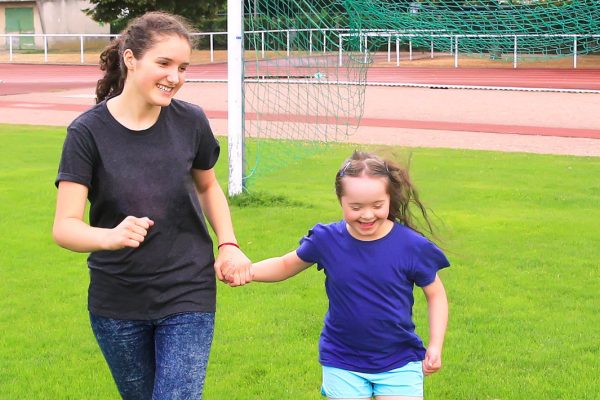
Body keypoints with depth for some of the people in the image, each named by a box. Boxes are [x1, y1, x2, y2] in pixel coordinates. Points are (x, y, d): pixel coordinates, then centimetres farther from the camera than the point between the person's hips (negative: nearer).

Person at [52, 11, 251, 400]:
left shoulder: (191, 121, -7)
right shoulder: (89, 131, -14)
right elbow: (65, 226, -19)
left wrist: (229, 244, -1)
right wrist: (111, 237, -39)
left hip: (188, 296, 0)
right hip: (117, 303, 0)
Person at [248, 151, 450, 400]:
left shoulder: (412, 246, -13)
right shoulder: (326, 240, -8)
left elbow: (435, 295, 1)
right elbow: (287, 265, 8)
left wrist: (435, 345, -7)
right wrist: (248, 271, -9)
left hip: (399, 362, -1)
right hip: (343, 363, 1)